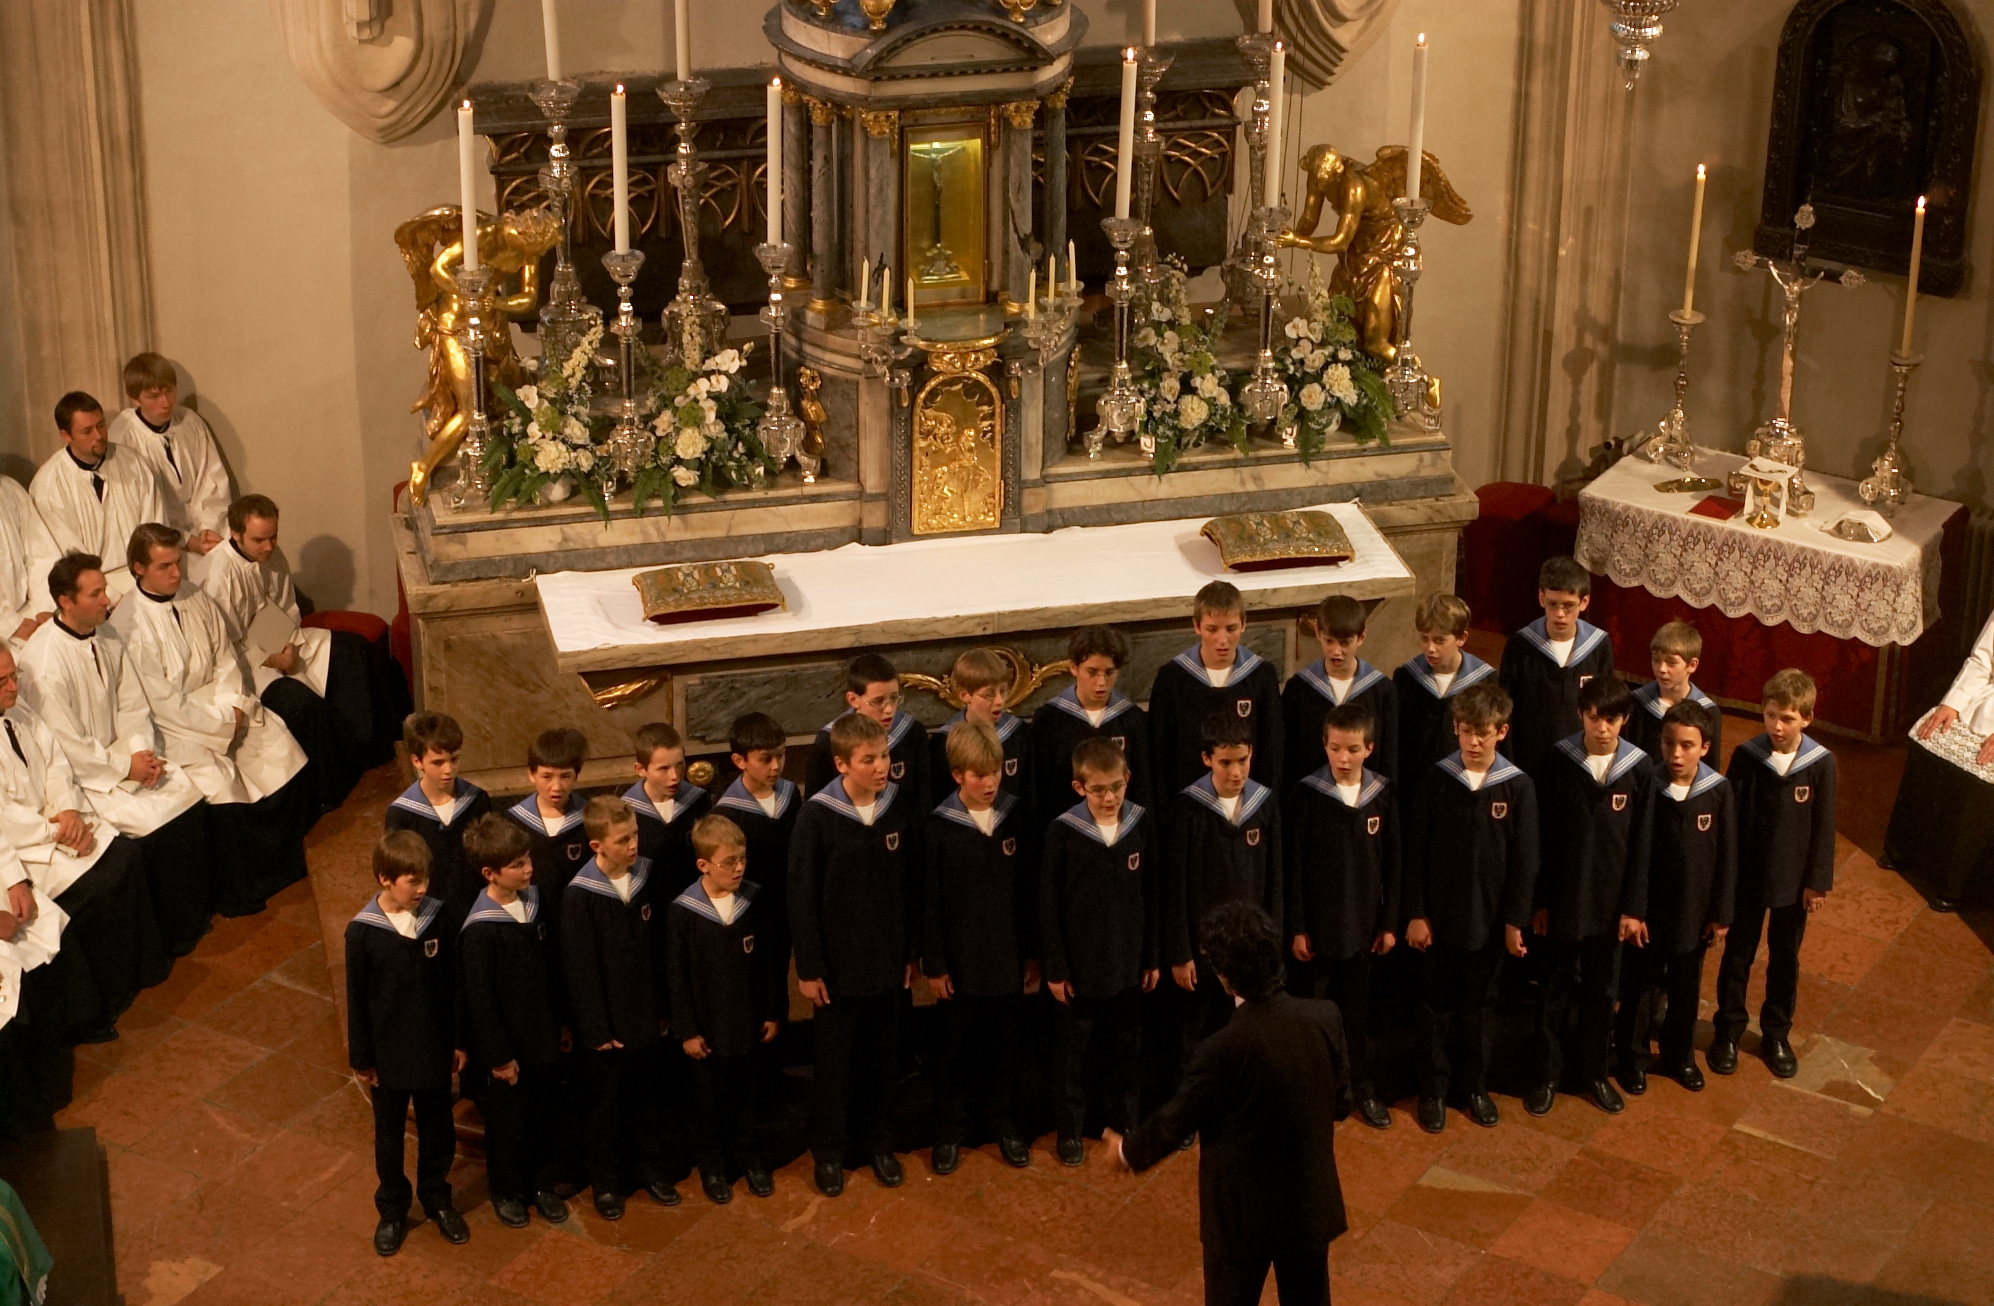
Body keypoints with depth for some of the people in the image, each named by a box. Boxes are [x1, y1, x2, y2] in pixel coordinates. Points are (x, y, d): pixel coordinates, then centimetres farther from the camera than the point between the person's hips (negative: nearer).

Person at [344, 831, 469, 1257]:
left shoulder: (435, 918, -10)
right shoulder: (362, 931, -17)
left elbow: (450, 984, 0)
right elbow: (356, 999, -8)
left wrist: (456, 1040, 5)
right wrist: (361, 1058, -4)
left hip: (433, 1049, 2)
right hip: (388, 1053, -2)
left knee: (437, 1130, 17)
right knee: (389, 1136, 15)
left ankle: (437, 1198, 38)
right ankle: (392, 1211, 33)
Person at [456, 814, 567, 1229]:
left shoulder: (532, 900, -4)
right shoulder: (480, 930, -25)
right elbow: (479, 998, -19)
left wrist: (558, 1021, 13)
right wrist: (498, 1056, -14)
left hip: (541, 1035, 6)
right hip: (508, 1044, -6)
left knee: (546, 1114, 18)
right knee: (508, 1121, 13)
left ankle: (541, 1184, 39)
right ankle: (506, 1192, 35)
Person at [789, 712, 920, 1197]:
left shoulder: (900, 809, -5)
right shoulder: (817, 815, -16)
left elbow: (912, 885, 4)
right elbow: (801, 897, -11)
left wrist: (911, 952, 6)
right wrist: (808, 969, -9)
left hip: (888, 961, 3)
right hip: (837, 964, -3)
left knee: (883, 1059, 16)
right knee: (834, 1064, 10)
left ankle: (878, 1139, 34)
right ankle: (828, 1151, 27)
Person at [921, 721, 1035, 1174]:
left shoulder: (1016, 816, -4)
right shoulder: (940, 826, -11)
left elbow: (1031, 890, 3)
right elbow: (930, 901, -7)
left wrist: (1033, 952, 5)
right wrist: (933, 964, -6)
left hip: (1008, 957, 2)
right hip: (960, 961, -2)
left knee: (1004, 1045, 14)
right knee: (956, 1048, 10)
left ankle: (1001, 1120, 31)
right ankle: (950, 1130, 24)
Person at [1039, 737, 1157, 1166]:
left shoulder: (1142, 825, -5)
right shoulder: (1063, 831, -14)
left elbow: (1152, 895, 3)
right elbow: (1048, 904, -8)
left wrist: (1152, 957, 5)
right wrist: (1054, 968, -7)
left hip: (1128, 961, 3)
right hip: (1080, 963, -3)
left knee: (1126, 1045, 15)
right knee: (1074, 1048, 10)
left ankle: (1124, 1119, 32)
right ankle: (1069, 1129, 24)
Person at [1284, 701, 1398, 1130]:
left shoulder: (1384, 795, -3)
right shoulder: (1306, 795, -11)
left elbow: (1391, 863, 4)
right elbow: (1292, 866, -7)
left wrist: (1389, 923, 4)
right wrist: (1295, 928, -8)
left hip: (1362, 925, 2)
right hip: (1316, 925, -2)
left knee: (1357, 1011, 14)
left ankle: (1363, 1088, 28)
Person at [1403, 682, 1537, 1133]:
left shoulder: (1519, 787, -8)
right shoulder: (1437, 780, -7)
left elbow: (1524, 861, -3)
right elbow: (1417, 851, -3)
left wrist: (1514, 922, -4)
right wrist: (1415, 914, -5)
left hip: (1488, 920, 0)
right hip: (1439, 916, 0)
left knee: (1478, 1007, 13)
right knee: (1435, 1006, 9)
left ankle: (1475, 1084, 30)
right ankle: (1433, 1089, 23)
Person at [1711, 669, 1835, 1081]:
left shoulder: (1821, 763, -13)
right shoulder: (1746, 756, -13)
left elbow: (1823, 827, -6)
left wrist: (1818, 881, -4)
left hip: (1793, 880, 0)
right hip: (1747, 876, 0)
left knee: (1785, 960, 16)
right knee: (1737, 955, 13)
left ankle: (1776, 1034, 33)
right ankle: (1728, 1030, 30)